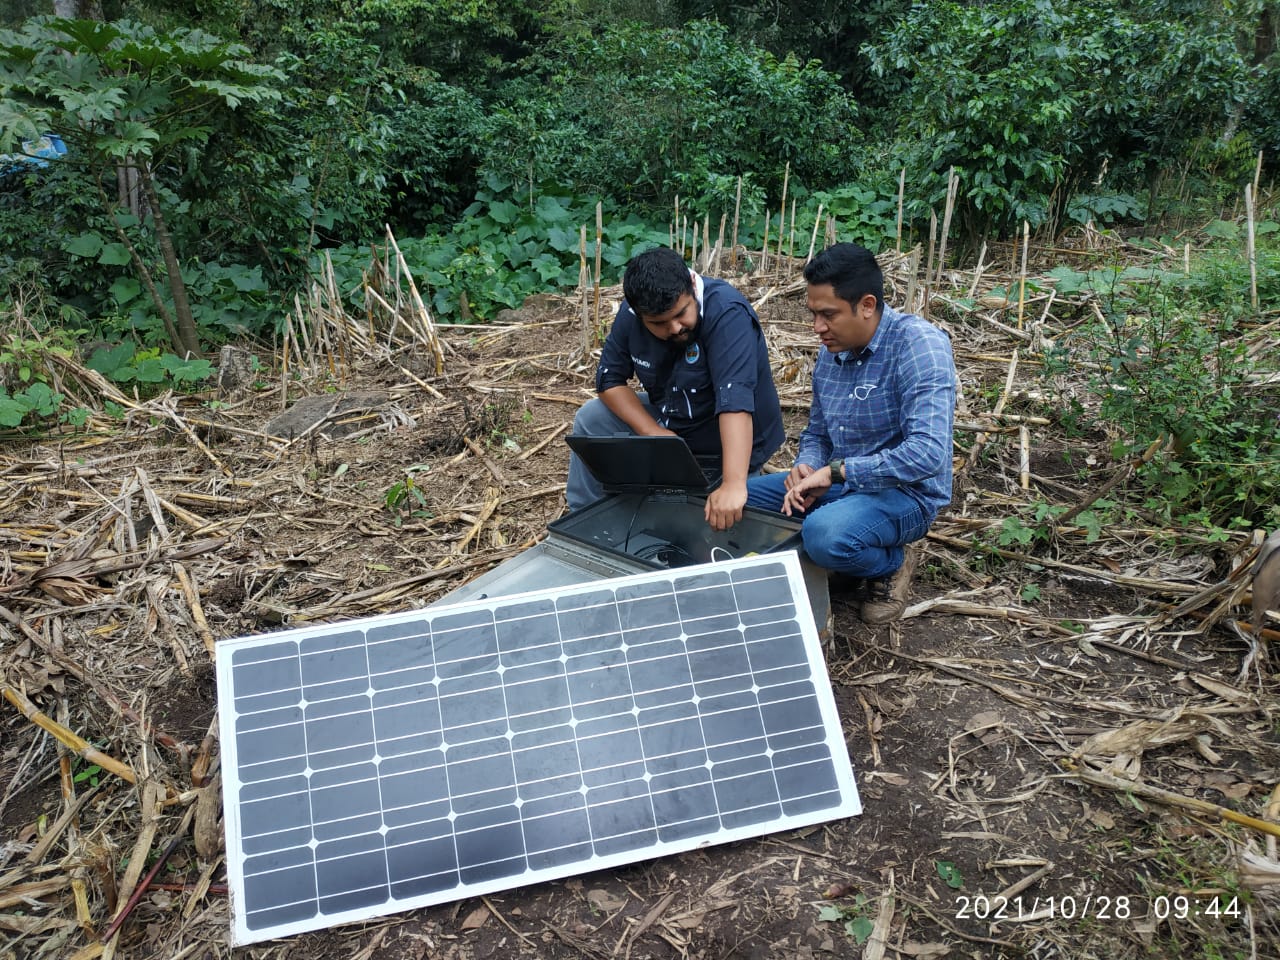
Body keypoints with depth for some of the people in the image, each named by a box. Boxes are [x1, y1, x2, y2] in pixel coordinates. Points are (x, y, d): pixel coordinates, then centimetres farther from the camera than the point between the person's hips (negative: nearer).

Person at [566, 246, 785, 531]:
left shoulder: (727, 314, -32)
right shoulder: (632, 313, -14)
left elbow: (735, 400, -44)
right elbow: (610, 380, -6)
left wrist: (733, 485, -54)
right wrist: (654, 433, -20)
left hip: (724, 446, -6)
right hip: (669, 419, 6)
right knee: (591, 419, -4)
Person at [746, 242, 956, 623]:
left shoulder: (918, 344, -21)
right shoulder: (831, 353, 3)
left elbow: (928, 452, -31)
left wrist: (835, 472, -27)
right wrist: (807, 469, -9)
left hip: (905, 492, -8)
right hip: (840, 484, 8)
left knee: (825, 534, -37)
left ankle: (891, 562, -2)